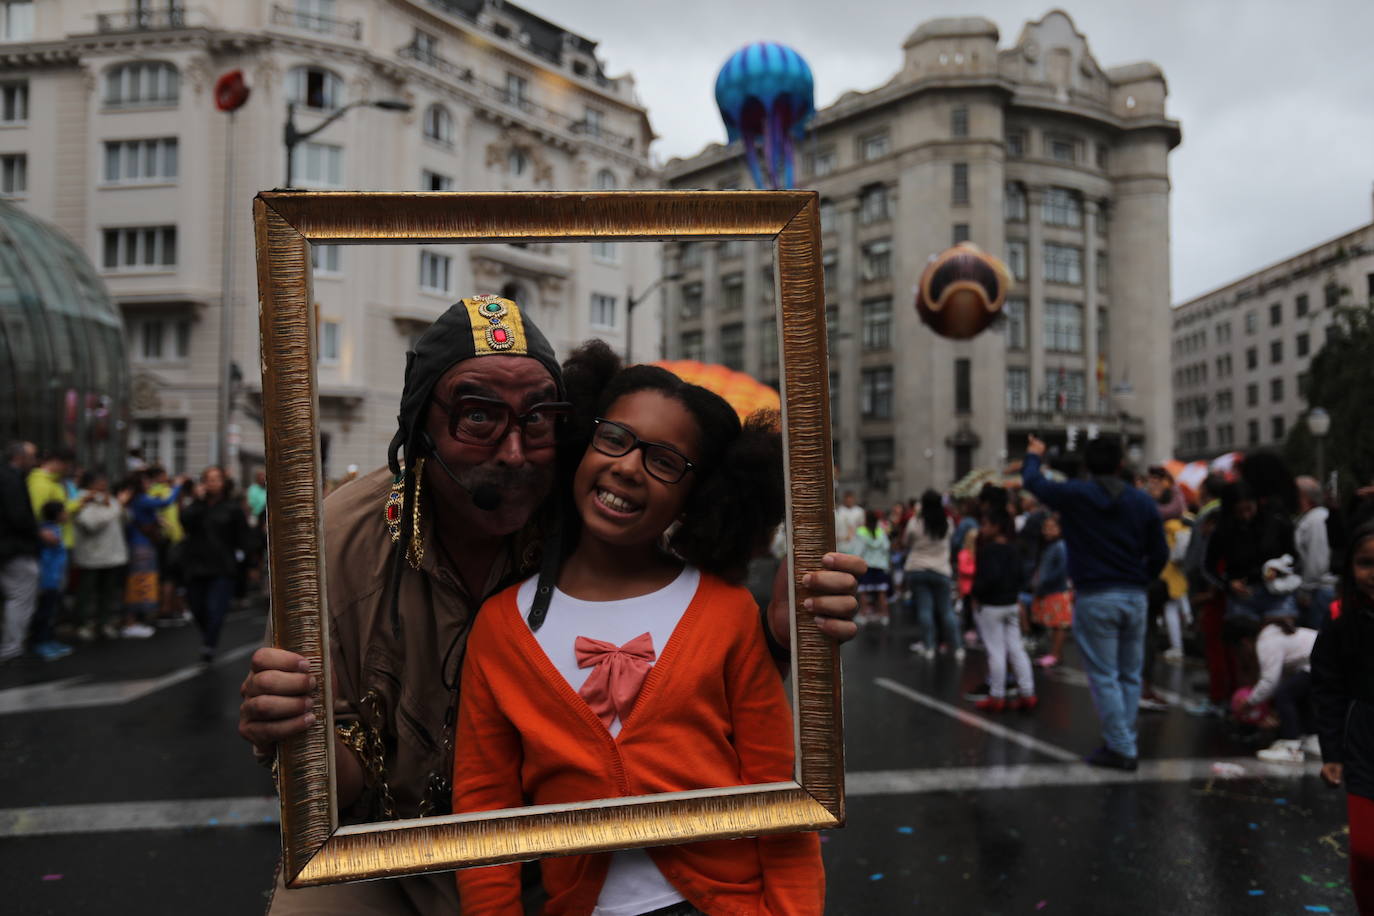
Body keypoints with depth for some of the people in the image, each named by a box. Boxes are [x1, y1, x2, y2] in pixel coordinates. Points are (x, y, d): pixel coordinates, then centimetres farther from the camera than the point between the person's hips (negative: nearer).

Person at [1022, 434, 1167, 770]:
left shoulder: (1074, 495, -6)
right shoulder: (1142, 501, 5)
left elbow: (1032, 481, 9)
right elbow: (1160, 553, 7)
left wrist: (1033, 455, 29)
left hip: (1094, 598, -4)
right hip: (1134, 597, 4)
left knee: (1104, 677, 1)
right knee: (1130, 675, 13)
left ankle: (1122, 749, 1)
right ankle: (1121, 742, 17)